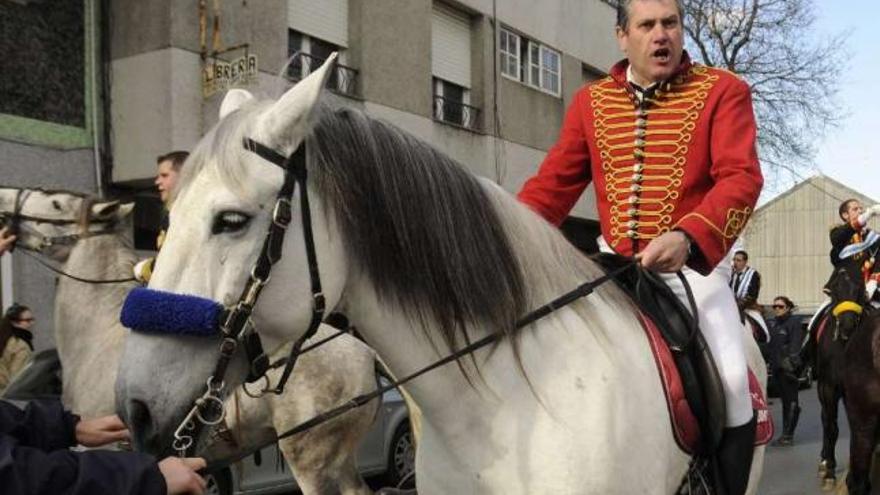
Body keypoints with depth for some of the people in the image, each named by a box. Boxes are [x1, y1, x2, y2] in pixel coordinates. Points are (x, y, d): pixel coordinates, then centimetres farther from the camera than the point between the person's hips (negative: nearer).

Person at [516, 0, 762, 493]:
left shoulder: (723, 91, -2)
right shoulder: (591, 101, 8)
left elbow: (741, 177, -15)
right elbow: (553, 183, 7)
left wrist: (687, 238, -34)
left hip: (694, 264, -3)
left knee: (730, 382, -20)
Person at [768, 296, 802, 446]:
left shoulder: (794, 322, -7)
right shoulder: (775, 323, 16)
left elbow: (795, 344, -16)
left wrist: (791, 362, -24)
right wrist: (772, 363, 14)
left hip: (788, 367, -8)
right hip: (777, 367, 8)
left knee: (791, 400, -4)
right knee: (784, 400, 13)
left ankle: (787, 434, -4)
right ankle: (786, 434, 19)